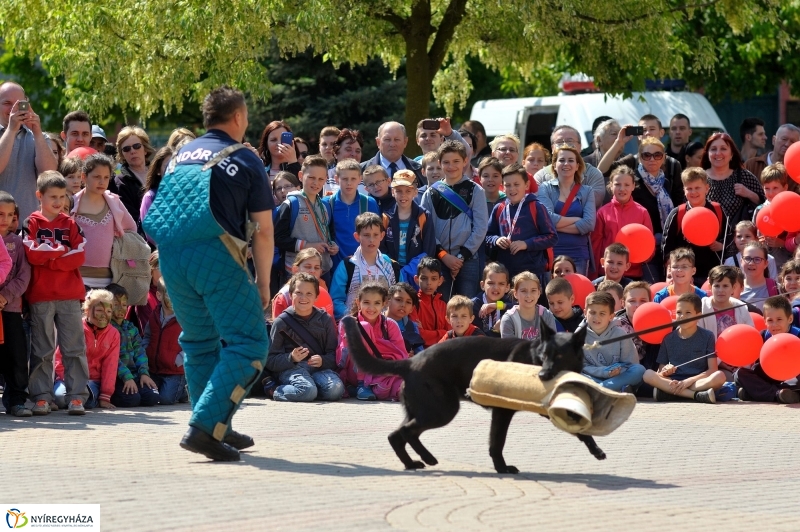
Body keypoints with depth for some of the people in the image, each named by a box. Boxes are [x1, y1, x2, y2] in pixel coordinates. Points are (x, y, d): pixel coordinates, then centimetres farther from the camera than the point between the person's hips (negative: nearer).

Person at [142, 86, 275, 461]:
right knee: (248, 343, -2)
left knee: (199, 343, 19)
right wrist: (263, 282, 7)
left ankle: (217, 429, 23)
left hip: (172, 256, 6)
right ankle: (204, 425, -15)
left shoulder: (180, 156, 16)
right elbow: (263, 229, -1)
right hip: (217, 256, -6)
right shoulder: (245, 160, 2)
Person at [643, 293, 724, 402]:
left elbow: (712, 370, -2)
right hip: (672, 382, 2)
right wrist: (664, 371, -14)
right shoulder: (668, 338, 12)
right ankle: (697, 395, -35)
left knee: (720, 376, -32)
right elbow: (660, 371, 11)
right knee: (648, 374, -27)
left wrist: (689, 381, -16)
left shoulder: (707, 336, 6)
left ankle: (668, 392, -35)